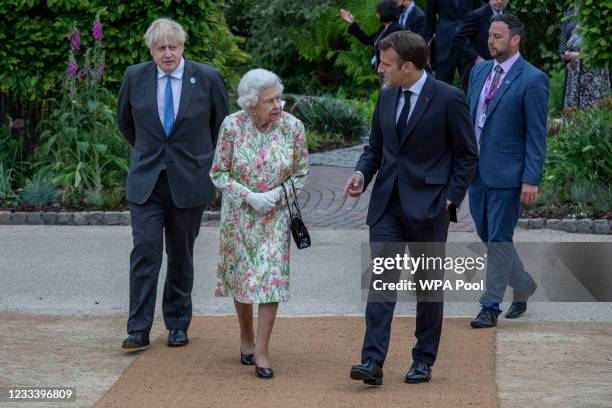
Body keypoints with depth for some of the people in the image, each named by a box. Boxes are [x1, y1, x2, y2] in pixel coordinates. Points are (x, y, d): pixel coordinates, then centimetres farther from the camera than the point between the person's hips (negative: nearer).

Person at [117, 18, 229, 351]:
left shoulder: (207, 78, -4)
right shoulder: (135, 77, 0)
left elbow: (224, 124, 10)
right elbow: (125, 121, 17)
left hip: (189, 181, 0)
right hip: (145, 181, 0)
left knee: (181, 256, 8)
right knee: (145, 249, -9)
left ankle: (178, 324, 22)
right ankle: (139, 329, -7)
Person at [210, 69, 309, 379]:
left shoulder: (292, 126, -13)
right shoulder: (232, 126, -15)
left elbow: (300, 173, -1)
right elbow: (218, 173, -7)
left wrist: (277, 194, -18)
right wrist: (248, 195, -19)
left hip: (275, 214, 0)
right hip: (239, 214, 0)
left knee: (271, 276, -9)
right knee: (241, 275, 12)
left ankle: (262, 351, -6)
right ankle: (246, 339, 32)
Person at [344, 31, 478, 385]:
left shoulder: (449, 99, -9)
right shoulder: (387, 97, 8)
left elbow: (467, 154, -3)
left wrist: (451, 197, -9)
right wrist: (362, 174, -2)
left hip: (428, 206, -5)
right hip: (388, 204, 5)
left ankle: (424, 361, 17)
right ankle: (373, 362, -10)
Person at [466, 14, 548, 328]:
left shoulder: (532, 80, -11)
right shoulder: (480, 72, 10)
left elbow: (537, 134, -12)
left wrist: (531, 179, -15)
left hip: (507, 173, -7)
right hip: (477, 170, 7)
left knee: (499, 239, -3)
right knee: (486, 235, 14)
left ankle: (491, 306, 5)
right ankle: (523, 284, 34)